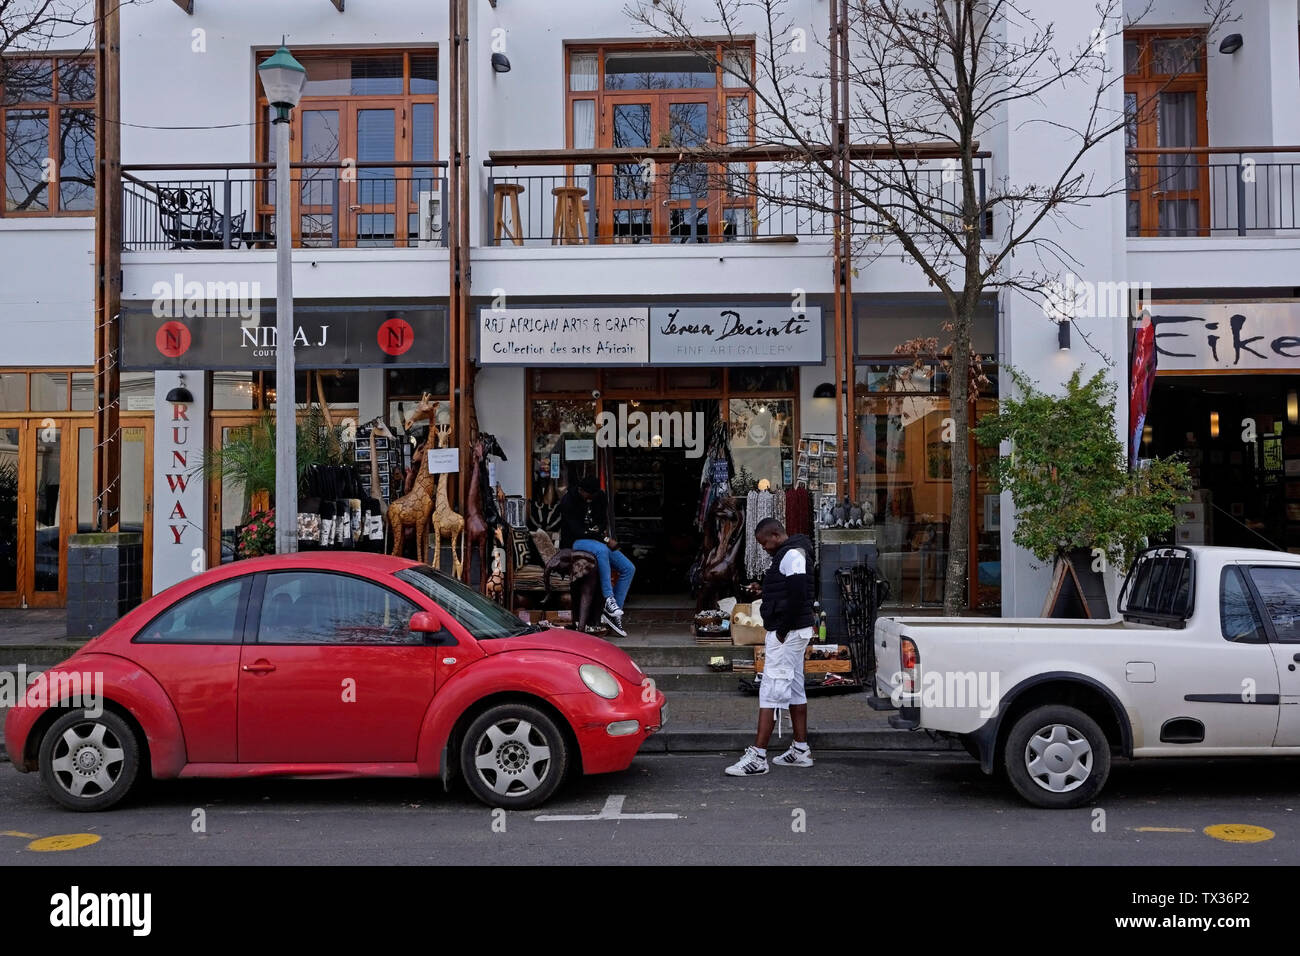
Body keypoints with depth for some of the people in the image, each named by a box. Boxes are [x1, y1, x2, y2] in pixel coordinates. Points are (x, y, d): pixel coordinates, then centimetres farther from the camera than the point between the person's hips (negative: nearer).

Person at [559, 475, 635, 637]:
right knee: (601, 550, -40)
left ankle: (613, 613, -13)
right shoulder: (568, 501, -15)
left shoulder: (601, 497, 4)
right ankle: (609, 599, -40)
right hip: (575, 542, -7)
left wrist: (602, 532, -9)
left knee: (629, 569, -11)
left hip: (598, 541, 7)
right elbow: (577, 531, -20)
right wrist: (605, 539, -23)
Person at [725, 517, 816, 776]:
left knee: (771, 690, -11)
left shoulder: (792, 555, -15)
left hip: (787, 633, -11)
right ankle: (801, 750, 21)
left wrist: (782, 630, -21)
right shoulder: (789, 554, 18)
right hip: (792, 632, 11)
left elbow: (798, 595, -25)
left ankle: (757, 756, -12)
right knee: (794, 689, 14)